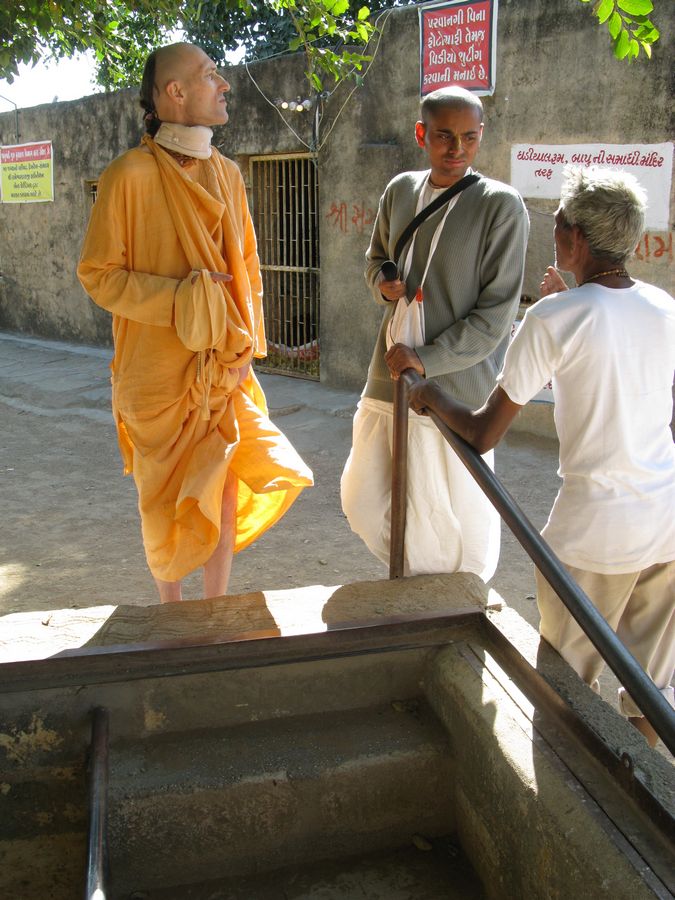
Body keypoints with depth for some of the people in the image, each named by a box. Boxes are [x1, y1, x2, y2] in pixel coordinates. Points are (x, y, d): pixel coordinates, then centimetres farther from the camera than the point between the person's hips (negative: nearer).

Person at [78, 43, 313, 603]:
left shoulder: (226, 174, 8)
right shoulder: (130, 174, -10)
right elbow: (97, 274, -8)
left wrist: (248, 344, 4)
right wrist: (178, 300, -18)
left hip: (224, 369, 5)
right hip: (158, 372, -4)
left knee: (224, 492, 6)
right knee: (167, 498, 9)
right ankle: (171, 611, 31)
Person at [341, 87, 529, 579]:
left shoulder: (501, 205, -9)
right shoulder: (400, 191, 8)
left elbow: (496, 313, -11)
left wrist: (428, 359, -17)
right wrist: (382, 282, 0)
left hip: (455, 383, -6)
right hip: (389, 375, 6)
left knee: (455, 518, 6)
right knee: (363, 499, 14)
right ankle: (416, 580, 40)